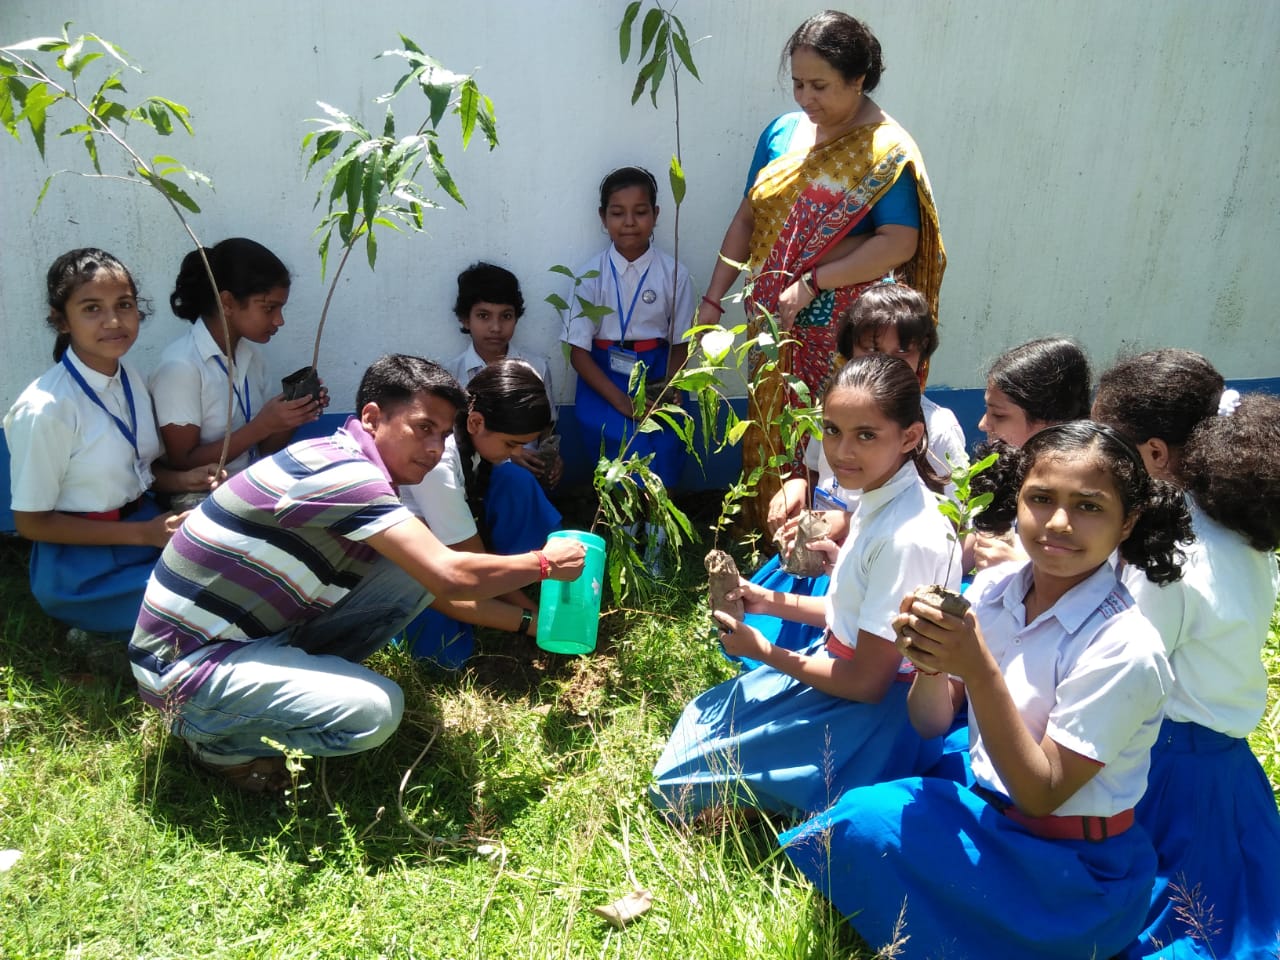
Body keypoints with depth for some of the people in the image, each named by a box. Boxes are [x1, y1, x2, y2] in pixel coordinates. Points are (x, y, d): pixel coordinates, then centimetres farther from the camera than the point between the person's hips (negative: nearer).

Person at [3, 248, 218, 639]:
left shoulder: (131, 380, 0)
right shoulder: (45, 409, -22)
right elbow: (32, 523, -14)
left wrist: (181, 480, -8)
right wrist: (141, 534, -19)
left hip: (147, 529, 7)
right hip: (84, 569, -7)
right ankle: (106, 629, 4)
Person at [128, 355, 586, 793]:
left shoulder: (347, 465, 5)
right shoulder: (342, 471, -25)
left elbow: (433, 580, 13)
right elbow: (450, 577, -29)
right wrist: (543, 563, -13)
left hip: (257, 633, 9)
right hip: (186, 663, -8)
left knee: (411, 572, -3)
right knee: (375, 711, -28)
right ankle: (223, 739, -1)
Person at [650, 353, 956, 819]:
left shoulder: (908, 539, -30)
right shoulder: (878, 495, -3)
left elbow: (868, 681, -22)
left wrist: (764, 652, -12)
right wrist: (770, 602, 2)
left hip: (875, 709, -9)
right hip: (844, 663, 9)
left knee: (680, 783, -2)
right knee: (701, 719, 20)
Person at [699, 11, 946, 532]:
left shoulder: (887, 150, -9)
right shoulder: (782, 133, 8)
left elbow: (899, 243, -17)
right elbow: (747, 219, 11)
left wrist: (812, 283, -19)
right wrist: (713, 298, 5)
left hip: (843, 332, -6)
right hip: (776, 323, 6)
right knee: (769, 432, 13)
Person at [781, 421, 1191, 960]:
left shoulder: (1124, 648, -24)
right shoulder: (994, 588, -7)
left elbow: (1041, 794, -21)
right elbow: (931, 726, 0)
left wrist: (979, 670, -33)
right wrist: (931, 663, -23)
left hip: (1079, 875, -5)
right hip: (988, 806, 6)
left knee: (866, 822, -21)